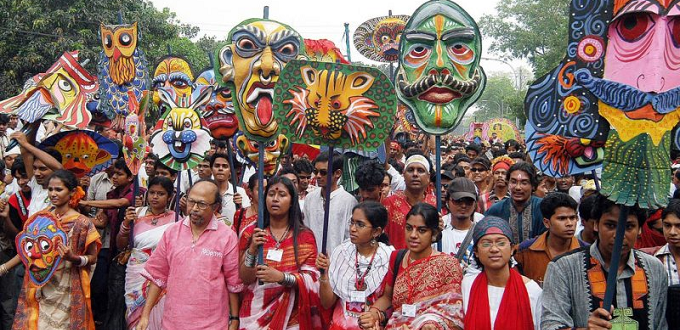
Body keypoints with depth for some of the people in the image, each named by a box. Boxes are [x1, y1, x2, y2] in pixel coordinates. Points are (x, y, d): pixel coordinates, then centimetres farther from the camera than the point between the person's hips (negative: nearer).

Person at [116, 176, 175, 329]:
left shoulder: (175, 218, -4)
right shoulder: (137, 214, 3)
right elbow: (120, 245, 7)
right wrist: (126, 223, -8)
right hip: (136, 275, 3)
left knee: (156, 315, 1)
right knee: (136, 316, 10)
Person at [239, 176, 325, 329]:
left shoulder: (305, 236, -4)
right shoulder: (251, 233, -1)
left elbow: (311, 277, -10)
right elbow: (244, 279, -5)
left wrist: (281, 277, -25)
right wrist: (252, 250, -21)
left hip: (291, 314, -1)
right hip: (256, 311, 1)